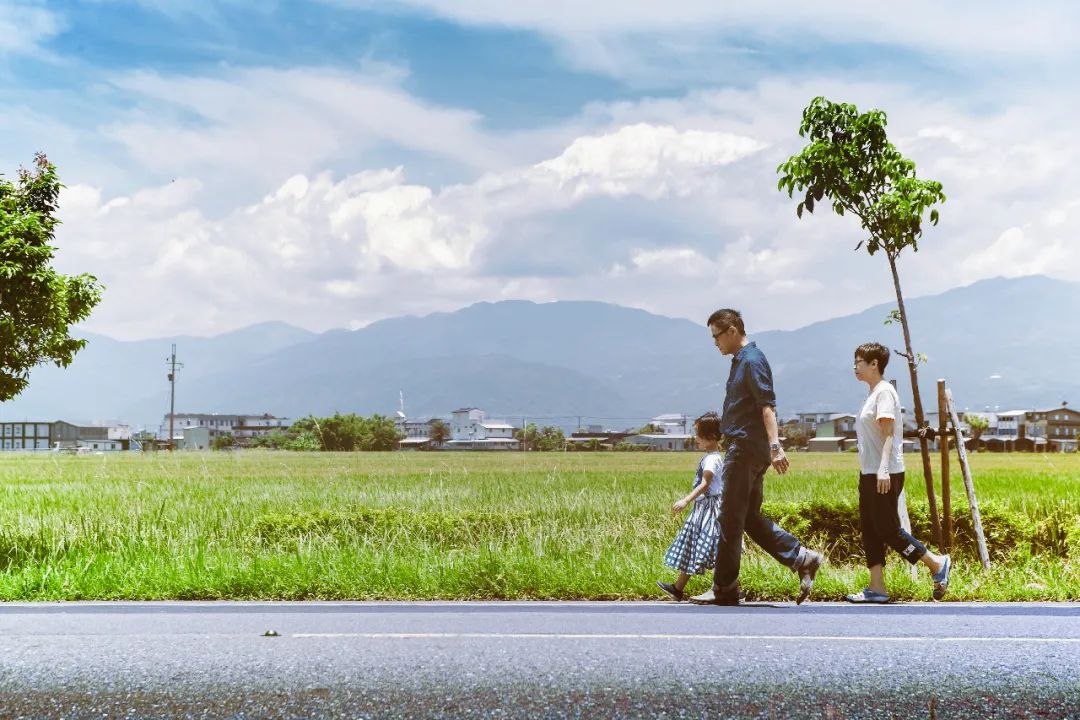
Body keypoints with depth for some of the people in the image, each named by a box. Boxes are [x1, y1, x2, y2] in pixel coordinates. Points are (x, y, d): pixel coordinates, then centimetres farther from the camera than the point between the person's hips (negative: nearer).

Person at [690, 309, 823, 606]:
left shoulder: (752, 361, -12)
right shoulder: (741, 361, 18)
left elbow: (767, 405, -22)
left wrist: (775, 445, -30)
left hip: (745, 450, -10)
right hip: (745, 451, 10)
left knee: (730, 520, -4)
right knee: (750, 517, 12)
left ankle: (724, 590, 3)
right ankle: (802, 558, 9)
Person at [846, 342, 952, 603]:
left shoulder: (884, 391, -11)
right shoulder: (872, 394, 18)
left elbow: (888, 433, -19)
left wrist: (883, 468, -28)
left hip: (884, 475, -10)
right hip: (869, 474, 10)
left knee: (887, 530, -7)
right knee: (870, 532, 6)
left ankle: (937, 564, 5)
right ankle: (877, 588, 7)